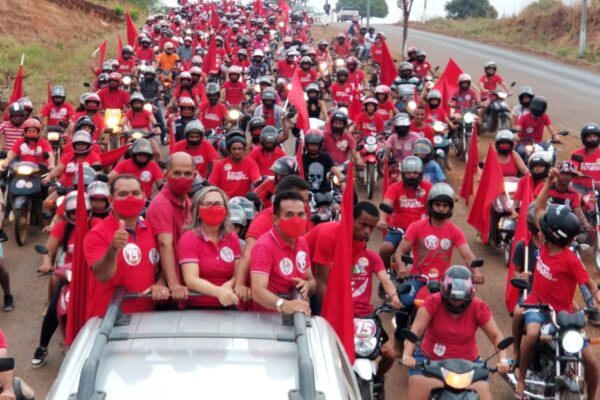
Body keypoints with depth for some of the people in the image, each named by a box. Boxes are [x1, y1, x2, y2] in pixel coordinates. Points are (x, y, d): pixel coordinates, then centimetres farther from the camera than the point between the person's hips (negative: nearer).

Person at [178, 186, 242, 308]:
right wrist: (219, 292, -29)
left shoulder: (232, 237, 9)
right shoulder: (188, 239, -4)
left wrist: (228, 285, -13)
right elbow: (191, 280, -14)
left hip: (227, 307, 3)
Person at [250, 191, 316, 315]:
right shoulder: (264, 246, -15)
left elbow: (311, 280, 17)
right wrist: (283, 305, -42)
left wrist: (307, 285, -5)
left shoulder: (302, 242, 7)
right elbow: (258, 291, -26)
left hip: (298, 315, 6)